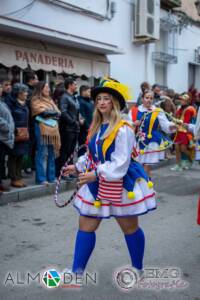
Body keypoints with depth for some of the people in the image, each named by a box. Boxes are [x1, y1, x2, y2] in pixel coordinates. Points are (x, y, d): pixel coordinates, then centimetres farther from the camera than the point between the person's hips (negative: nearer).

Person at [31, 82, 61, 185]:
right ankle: (41, 178, -2)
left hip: (53, 129, 7)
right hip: (43, 129, -7)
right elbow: (44, 113, -14)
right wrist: (54, 113, 1)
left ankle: (51, 176, 16)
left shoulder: (49, 100, 20)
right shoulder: (36, 101, -2)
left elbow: (59, 113, 11)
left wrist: (49, 114, -7)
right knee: (42, 154, -5)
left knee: (52, 154, 9)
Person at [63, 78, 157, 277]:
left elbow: (121, 163, -24)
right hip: (98, 184, 7)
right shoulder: (96, 127, 6)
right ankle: (77, 271, 15)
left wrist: (96, 174, -28)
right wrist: (78, 167, 9)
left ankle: (138, 268, 35)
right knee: (85, 226, 6)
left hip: (121, 185, -7)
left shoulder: (123, 129, -19)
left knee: (130, 228, 13)